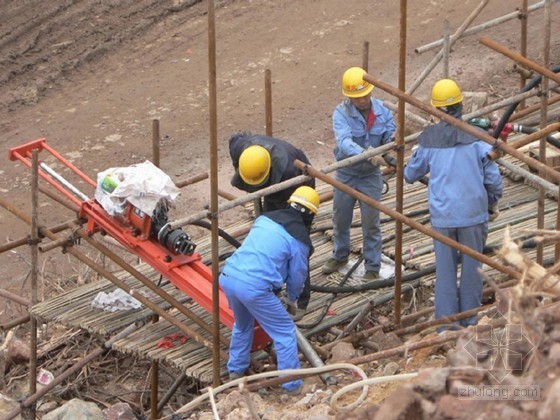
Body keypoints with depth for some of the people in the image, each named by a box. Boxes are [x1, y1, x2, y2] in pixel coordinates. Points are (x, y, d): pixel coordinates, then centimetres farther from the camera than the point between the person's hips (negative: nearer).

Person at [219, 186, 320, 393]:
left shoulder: (265, 218, 16)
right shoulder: (299, 238, -1)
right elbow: (297, 275, 9)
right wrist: (292, 299, 31)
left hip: (228, 277, 7)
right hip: (254, 288, -6)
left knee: (243, 324, 33)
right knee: (285, 332, 10)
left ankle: (236, 369, 44)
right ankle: (292, 384, 12)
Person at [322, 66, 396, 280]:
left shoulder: (382, 110, -10)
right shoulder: (341, 113, -22)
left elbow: (390, 136, -10)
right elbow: (344, 142, -38)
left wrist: (392, 139, -37)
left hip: (370, 175, 0)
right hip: (346, 174, 0)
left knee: (371, 224, 3)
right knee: (340, 219, 18)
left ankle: (372, 268, 16)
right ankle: (340, 256, 42)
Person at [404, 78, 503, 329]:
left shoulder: (429, 139, -1)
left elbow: (411, 175, 13)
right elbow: (492, 176, -6)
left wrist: (406, 172, 37)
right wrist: (493, 203, 12)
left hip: (442, 214, 1)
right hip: (473, 212, -1)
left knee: (445, 269, 9)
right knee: (472, 266, 12)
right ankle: (469, 318, 20)